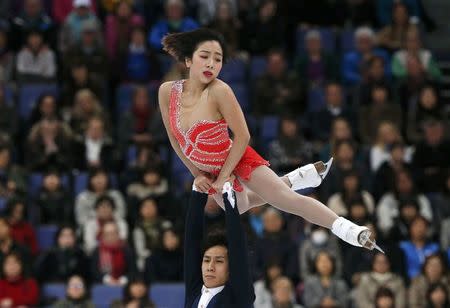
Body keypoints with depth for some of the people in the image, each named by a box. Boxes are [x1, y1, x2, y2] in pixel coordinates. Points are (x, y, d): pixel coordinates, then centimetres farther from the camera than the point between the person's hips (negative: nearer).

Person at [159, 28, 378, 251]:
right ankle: (291, 180, 47)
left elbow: (242, 136, -22)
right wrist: (197, 174, 0)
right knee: (238, 206, 30)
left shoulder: (219, 91, -30)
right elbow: (174, 138, -2)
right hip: (208, 170, 6)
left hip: (238, 160, -6)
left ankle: (349, 230, -19)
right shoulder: (167, 91, -18)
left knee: (289, 201, -17)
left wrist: (223, 176, -17)